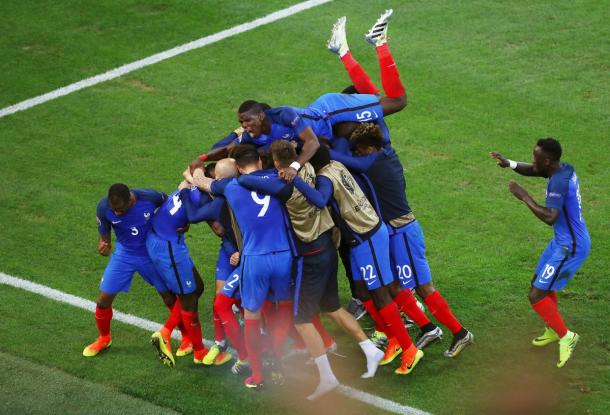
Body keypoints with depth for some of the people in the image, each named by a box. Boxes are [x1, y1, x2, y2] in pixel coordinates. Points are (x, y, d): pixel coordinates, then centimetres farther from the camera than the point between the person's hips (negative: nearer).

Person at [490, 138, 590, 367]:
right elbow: (532, 170, 13)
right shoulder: (564, 169, 0)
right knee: (540, 281, 25)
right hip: (563, 241, 10)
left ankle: (565, 336, 6)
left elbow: (549, 217, -38)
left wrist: (524, 197, -28)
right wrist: (509, 164, -5)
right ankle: (553, 330, 42)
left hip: (570, 247, -10)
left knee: (537, 295, -8)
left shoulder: (559, 182, -29)